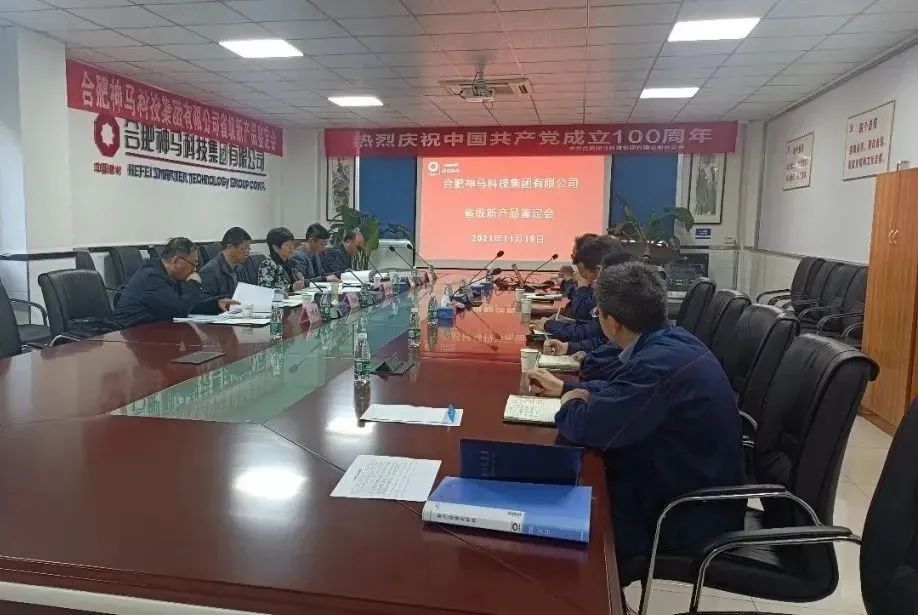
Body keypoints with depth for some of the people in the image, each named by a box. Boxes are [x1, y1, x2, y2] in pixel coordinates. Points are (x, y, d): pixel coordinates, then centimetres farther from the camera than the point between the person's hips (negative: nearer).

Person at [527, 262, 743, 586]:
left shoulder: (660, 364, -31)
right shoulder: (670, 340, -1)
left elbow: (587, 427, -30)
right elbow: (621, 390, 17)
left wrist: (570, 404, -8)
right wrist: (565, 387, 22)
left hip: (692, 513, -8)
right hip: (696, 485, 8)